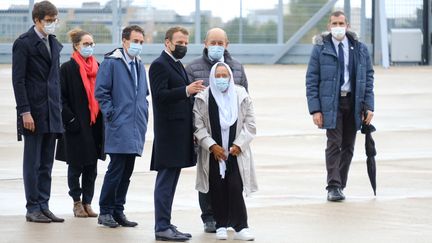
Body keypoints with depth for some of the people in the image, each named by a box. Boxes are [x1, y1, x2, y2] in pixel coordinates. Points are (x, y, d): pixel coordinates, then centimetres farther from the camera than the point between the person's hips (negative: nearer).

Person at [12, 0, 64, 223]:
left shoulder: (54, 43, 14)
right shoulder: (24, 43, -8)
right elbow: (18, 80, -11)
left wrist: (58, 108, 11)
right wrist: (25, 112, -17)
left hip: (51, 113, 7)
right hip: (34, 112, -7)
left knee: (46, 163, 9)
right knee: (32, 162, -1)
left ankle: (44, 206, 13)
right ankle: (33, 208, 3)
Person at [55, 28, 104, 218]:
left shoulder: (98, 68, 10)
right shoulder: (68, 68, -6)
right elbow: (62, 97, -8)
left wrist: (103, 119, 5)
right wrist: (71, 120, -15)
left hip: (95, 124, 5)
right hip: (76, 125, -4)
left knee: (91, 167, 6)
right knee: (76, 166, 4)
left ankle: (87, 202, 13)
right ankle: (77, 203, 13)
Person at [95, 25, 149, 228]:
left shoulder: (140, 66, 17)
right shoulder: (111, 63, -5)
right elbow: (101, 91, -9)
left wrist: (143, 115, 15)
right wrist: (112, 115, -11)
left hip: (136, 129, 7)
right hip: (119, 128, -7)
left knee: (126, 172, 8)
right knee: (116, 170, -8)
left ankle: (118, 211, 14)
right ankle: (105, 212, -1)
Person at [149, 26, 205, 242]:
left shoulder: (177, 65, 21)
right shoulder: (159, 65, -9)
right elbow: (160, 95, -21)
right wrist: (186, 90, -30)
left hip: (180, 133, 10)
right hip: (168, 133, -10)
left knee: (170, 181, 11)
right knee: (165, 181, -9)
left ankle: (166, 225, 15)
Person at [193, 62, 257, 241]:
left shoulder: (241, 96, 1)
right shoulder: (202, 98, -1)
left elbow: (250, 124, 3)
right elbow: (199, 126, -3)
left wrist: (239, 144, -7)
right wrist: (212, 146, -11)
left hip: (236, 152, 0)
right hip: (212, 153, 0)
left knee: (235, 188, -9)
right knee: (217, 189, 2)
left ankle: (240, 227, -5)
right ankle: (221, 226, 12)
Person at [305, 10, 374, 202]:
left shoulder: (360, 49, 6)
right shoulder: (320, 49, -1)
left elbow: (368, 78, 10)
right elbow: (311, 80, -2)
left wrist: (368, 106, 1)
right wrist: (315, 109, -9)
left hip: (353, 102, 3)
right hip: (331, 103, -3)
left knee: (348, 146, 6)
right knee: (334, 144, -10)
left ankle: (340, 185, 15)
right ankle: (333, 187, -11)